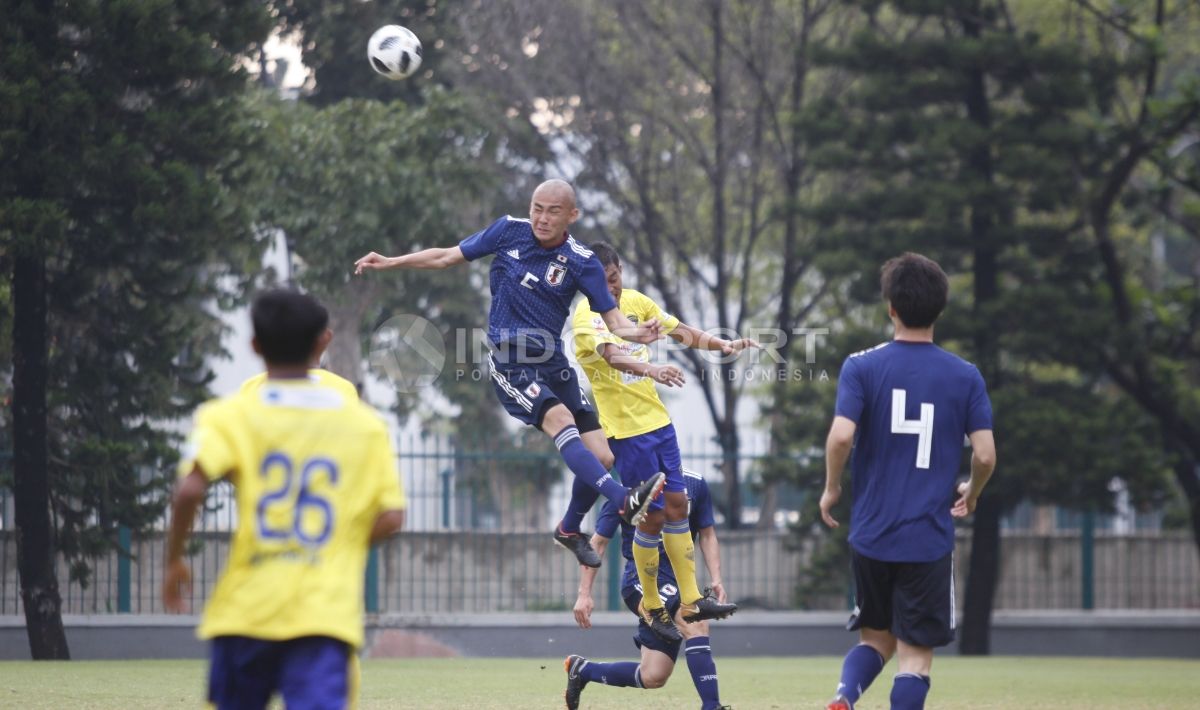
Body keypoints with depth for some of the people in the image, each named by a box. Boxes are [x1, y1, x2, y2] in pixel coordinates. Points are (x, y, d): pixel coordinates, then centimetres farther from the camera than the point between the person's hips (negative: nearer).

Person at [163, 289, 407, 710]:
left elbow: (189, 490, -14)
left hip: (247, 609, 0)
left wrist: (174, 560, 1)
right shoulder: (363, 423, 7)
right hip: (328, 612, 0)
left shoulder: (228, 417, 0)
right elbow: (390, 518, 3)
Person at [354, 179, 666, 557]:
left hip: (552, 362, 3)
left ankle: (569, 529, 26)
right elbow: (448, 256, 9)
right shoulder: (509, 231, -3)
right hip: (510, 360, -3)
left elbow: (612, 318, -4)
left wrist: (637, 332, -26)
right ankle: (626, 502, -45)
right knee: (561, 419, -30)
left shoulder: (581, 262, -4)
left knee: (601, 457, -2)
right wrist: (389, 262, 8)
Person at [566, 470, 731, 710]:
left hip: (679, 580, 5)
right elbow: (598, 542, 0)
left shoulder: (694, 485, 3)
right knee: (696, 622, -32)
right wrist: (584, 594, -5)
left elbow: (707, 535, 13)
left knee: (653, 678, 3)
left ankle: (581, 669, 26)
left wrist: (716, 579, -1)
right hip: (641, 578, -5)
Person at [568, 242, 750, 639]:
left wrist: (722, 345, -6)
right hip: (624, 428, -7)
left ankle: (691, 600, 14)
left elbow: (682, 332, 11)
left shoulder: (636, 301, 6)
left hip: (657, 419, 7)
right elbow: (612, 354, -35)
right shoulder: (586, 318, -16)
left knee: (677, 505, 7)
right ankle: (651, 608, 12)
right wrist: (651, 370, -53)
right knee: (653, 517, -4)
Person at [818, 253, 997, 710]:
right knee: (916, 654, 3)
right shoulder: (965, 377, 0)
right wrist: (971, 495, 16)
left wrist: (831, 489, 3)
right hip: (930, 539, -1)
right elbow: (985, 455, -5)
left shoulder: (862, 367, -3)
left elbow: (841, 436, -15)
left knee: (876, 638, 19)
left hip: (871, 534, 1)